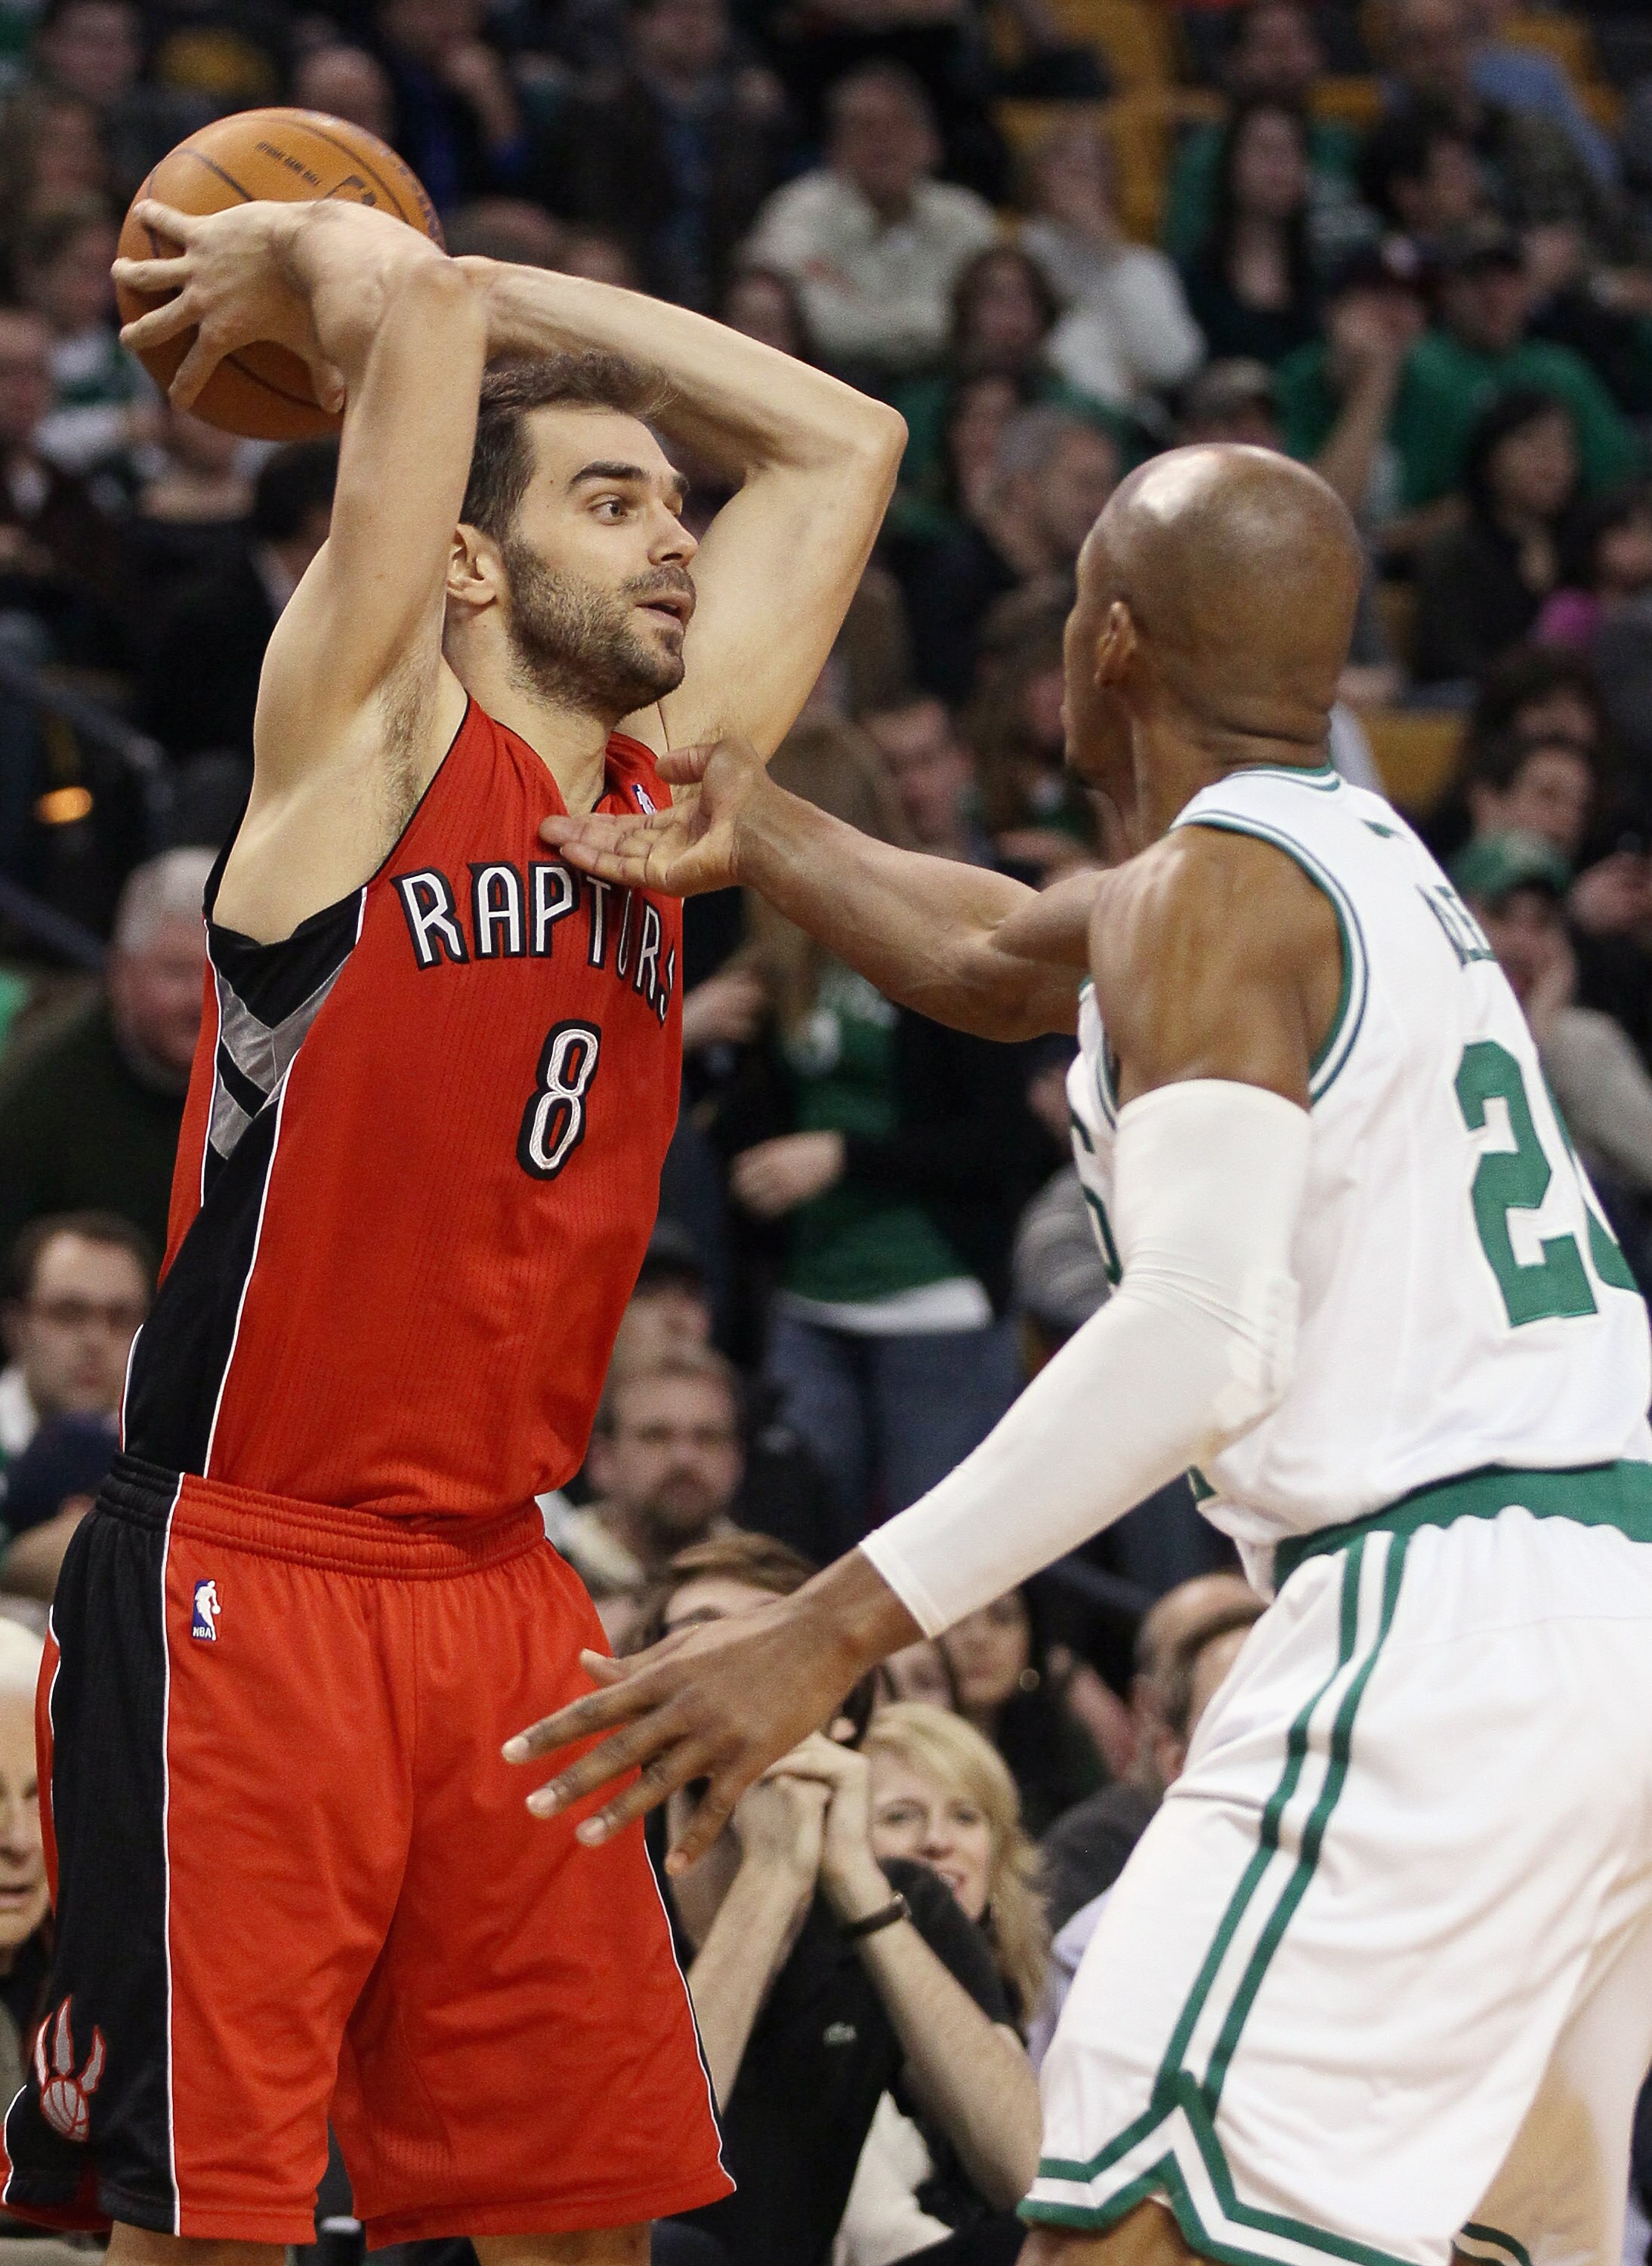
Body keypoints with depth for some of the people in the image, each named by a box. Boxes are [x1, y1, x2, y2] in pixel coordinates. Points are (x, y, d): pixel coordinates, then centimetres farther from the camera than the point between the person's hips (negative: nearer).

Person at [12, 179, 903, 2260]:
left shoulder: (663, 785, 12)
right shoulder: (366, 736, -6)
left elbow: (841, 440, 18)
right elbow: (419, 301, -17)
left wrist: (473, 284, 14)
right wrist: (302, 269, 4)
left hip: (498, 1597, 7)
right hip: (240, 1587, -7)